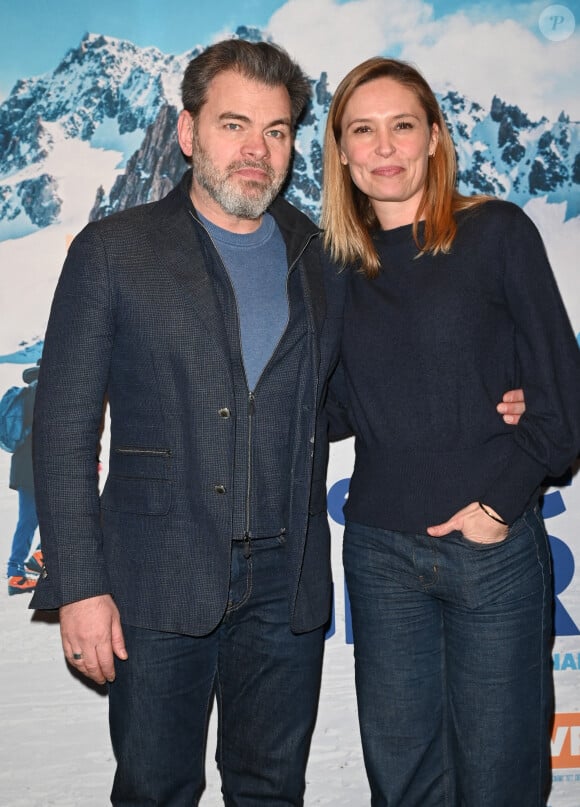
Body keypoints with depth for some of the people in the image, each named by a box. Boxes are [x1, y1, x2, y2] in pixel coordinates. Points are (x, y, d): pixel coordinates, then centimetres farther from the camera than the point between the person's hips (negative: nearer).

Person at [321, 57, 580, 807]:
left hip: (494, 547, -3)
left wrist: (500, 502, -10)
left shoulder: (497, 232, -4)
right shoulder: (341, 264, 7)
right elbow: (341, 410, 9)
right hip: (380, 550, 3)